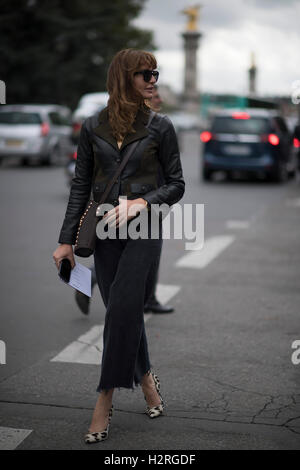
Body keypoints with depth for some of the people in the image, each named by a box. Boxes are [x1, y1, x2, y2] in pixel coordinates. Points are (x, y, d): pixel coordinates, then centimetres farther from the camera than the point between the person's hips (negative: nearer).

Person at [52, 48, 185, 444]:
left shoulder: (160, 126, 1)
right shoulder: (92, 127, 5)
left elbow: (176, 185, 4)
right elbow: (80, 186, 7)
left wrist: (141, 203, -13)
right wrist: (66, 240, 4)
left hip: (144, 229, -2)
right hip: (105, 232, 3)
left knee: (122, 309, -10)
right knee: (124, 312, 7)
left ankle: (105, 400, -1)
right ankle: (146, 378, 30)